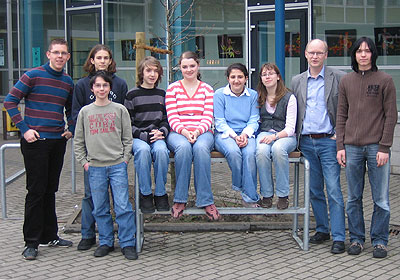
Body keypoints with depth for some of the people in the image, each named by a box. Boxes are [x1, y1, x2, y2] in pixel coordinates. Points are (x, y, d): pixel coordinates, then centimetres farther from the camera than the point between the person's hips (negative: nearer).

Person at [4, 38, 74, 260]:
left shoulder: (68, 81, 11)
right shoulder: (33, 76, -6)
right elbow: (10, 101, -7)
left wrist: (71, 129, 10)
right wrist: (24, 129, -13)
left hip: (58, 142, 5)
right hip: (36, 141, -5)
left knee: (50, 190, 13)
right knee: (36, 191, -3)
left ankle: (49, 236, 23)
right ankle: (31, 242, 6)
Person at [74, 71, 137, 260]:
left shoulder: (120, 110, 5)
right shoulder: (85, 112, 9)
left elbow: (127, 138, 7)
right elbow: (78, 141, 13)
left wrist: (125, 159, -2)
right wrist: (83, 161, 4)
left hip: (117, 165, -2)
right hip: (94, 167, 2)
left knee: (123, 207, -5)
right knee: (100, 209, 6)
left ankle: (127, 243, 6)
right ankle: (105, 242, 19)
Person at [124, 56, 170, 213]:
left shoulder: (162, 94, 15)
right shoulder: (132, 95, 4)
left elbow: (167, 119, 15)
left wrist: (161, 132, -6)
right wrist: (145, 136, -13)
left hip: (158, 136, 2)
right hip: (138, 137, -2)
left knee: (161, 150, -34)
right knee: (143, 150, -37)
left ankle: (160, 194, -19)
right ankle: (145, 195, -23)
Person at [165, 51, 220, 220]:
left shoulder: (207, 89, 14)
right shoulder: (173, 88, 12)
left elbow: (208, 117, 4)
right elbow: (172, 117, 2)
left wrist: (197, 132, -16)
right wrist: (184, 132, -17)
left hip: (202, 132, 0)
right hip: (178, 133, 0)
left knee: (201, 147, -36)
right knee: (183, 147, -37)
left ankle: (205, 201, -31)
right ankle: (180, 200, -27)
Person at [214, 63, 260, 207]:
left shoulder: (253, 95, 10)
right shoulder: (219, 94, 4)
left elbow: (254, 120, 5)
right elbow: (219, 121, -1)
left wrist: (245, 134, -15)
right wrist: (234, 136, -16)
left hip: (246, 134, 1)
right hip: (224, 134, -1)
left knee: (250, 153, -31)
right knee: (233, 151, -36)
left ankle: (249, 196, -23)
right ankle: (239, 185, -13)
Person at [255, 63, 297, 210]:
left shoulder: (289, 97, 2)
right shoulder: (258, 98, 14)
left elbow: (290, 128, -4)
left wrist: (275, 136, -21)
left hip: (285, 136, -2)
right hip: (265, 133, 2)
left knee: (278, 148, -37)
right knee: (261, 151, -34)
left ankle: (283, 195, -25)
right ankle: (266, 194, -22)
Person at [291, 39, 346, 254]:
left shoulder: (339, 78, -1)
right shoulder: (297, 81, 11)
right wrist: (297, 136, 8)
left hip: (328, 141, -4)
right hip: (306, 142, 4)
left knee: (334, 190, -7)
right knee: (314, 190, 11)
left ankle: (338, 237, -2)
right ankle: (322, 229, 24)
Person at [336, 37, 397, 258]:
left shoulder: (385, 80, 2)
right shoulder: (346, 81, 11)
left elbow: (391, 116, -1)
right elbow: (341, 115, 11)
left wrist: (384, 148, -8)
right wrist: (340, 146, 3)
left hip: (376, 147, -3)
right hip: (352, 148, 3)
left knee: (381, 199, 2)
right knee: (353, 198, 8)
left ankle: (380, 241, 13)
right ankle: (356, 239, 19)